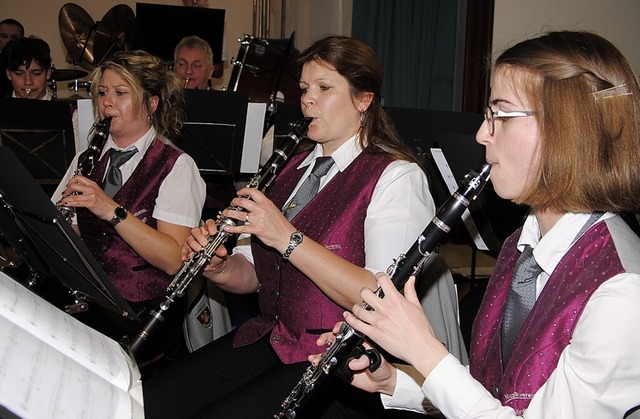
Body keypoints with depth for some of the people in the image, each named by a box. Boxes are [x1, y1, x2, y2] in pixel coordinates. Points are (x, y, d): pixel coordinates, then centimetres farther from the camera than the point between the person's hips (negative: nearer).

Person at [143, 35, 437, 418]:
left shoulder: (397, 177, -10)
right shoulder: (297, 165, 14)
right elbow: (252, 275, 16)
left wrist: (288, 237, -25)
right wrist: (219, 268, -7)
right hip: (272, 336, 7)